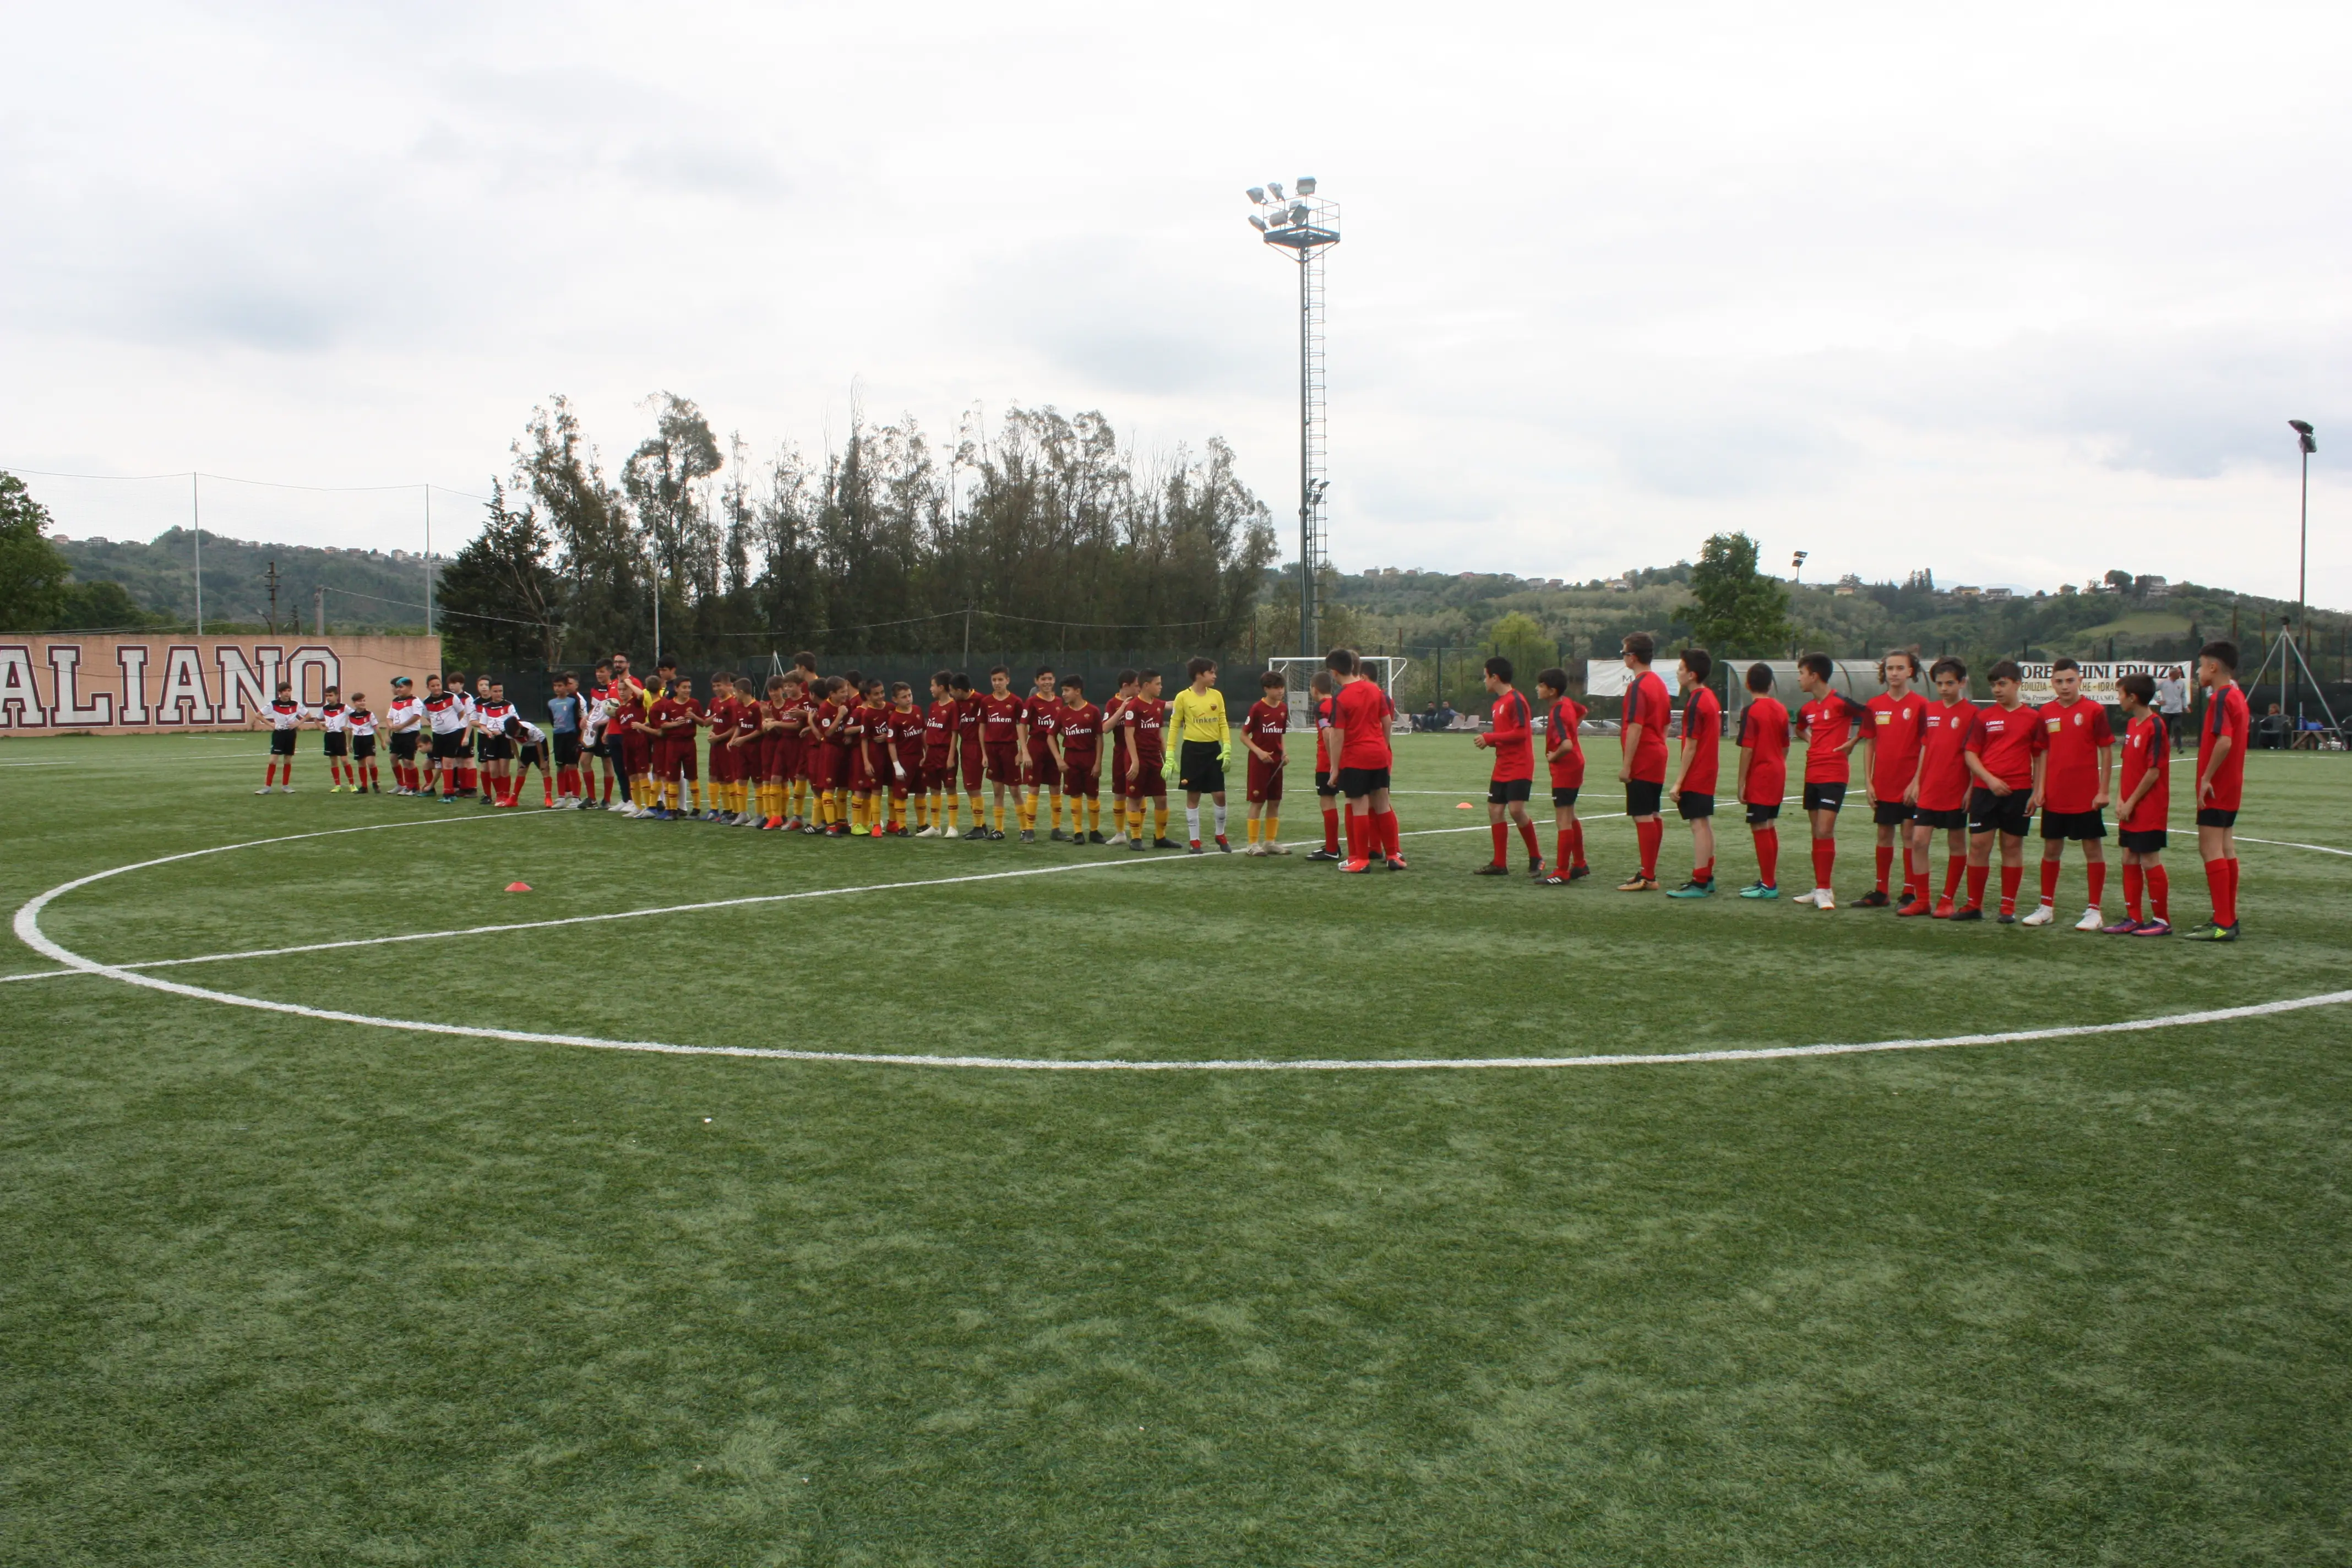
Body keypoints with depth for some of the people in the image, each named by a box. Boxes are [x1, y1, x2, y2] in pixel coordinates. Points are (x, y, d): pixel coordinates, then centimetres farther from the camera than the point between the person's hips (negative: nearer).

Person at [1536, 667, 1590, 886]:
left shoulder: (1557, 714, -24)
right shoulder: (1567, 702, 3)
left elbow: (1567, 745, -37)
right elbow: (1583, 712, 27)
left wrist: (1553, 758, -19)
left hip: (1564, 769, -10)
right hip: (1575, 765, 10)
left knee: (1563, 821, -6)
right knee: (1570, 817, 20)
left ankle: (1562, 873, -2)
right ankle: (1580, 864, 31)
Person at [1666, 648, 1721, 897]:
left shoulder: (1695, 703, -17)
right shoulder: (1711, 698, 12)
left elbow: (1691, 746, -19)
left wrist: (1679, 781, -16)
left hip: (1695, 775, -10)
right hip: (1708, 772, 10)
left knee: (1699, 826, -9)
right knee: (1706, 825, 14)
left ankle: (1698, 883, -9)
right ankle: (1708, 878, 22)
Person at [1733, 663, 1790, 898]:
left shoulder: (1751, 711, -13)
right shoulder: (1781, 709, 8)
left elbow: (1747, 750, -16)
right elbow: (1785, 747, 14)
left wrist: (1741, 784, -12)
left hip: (1759, 776, -8)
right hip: (1778, 774, 8)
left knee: (1760, 829, -4)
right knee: (1770, 828, 15)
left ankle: (1768, 885, -3)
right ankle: (1768, 880, 22)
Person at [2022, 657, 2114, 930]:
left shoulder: (2094, 711, -7)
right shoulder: (2047, 712, 5)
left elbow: (2106, 751, -5)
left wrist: (2103, 790, -9)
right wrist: (2040, 788, 4)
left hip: (2087, 796, -4)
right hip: (2054, 797, 4)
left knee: (2093, 848, 3)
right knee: (2051, 848, 11)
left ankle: (2095, 911, 9)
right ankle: (2047, 907, 21)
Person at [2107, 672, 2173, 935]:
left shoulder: (2156, 726, -15)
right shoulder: (2131, 724, 11)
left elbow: (2154, 771, -18)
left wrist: (2131, 802, -14)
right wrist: (2122, 800, 4)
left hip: (2149, 808, -8)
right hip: (2130, 808, 8)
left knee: (2149, 860, -3)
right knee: (2130, 859, 10)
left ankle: (2162, 920, 7)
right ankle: (2134, 917, 18)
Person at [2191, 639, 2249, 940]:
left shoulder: (2221, 698, -16)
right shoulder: (2237, 696, 14)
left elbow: (2224, 741, -28)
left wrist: (2207, 778, -22)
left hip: (2216, 788, -10)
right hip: (2231, 786, 10)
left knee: (2211, 849, -9)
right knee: (2225, 849, 14)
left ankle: (2223, 924, -10)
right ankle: (2229, 918, 19)